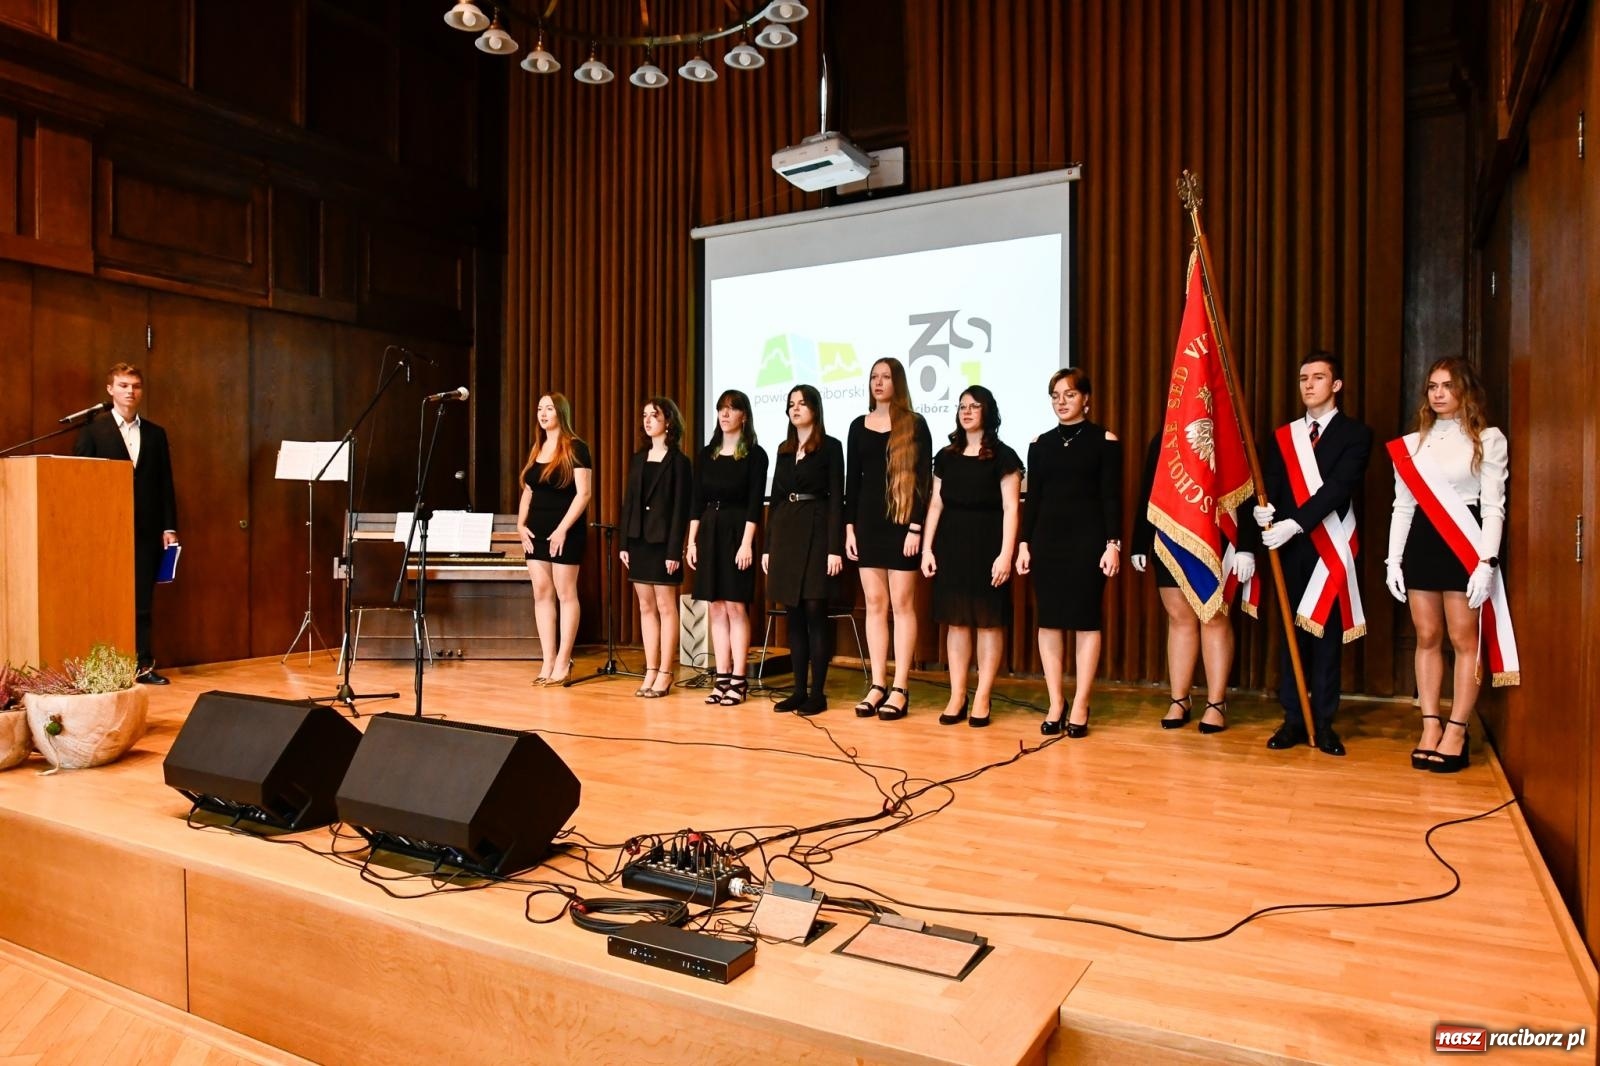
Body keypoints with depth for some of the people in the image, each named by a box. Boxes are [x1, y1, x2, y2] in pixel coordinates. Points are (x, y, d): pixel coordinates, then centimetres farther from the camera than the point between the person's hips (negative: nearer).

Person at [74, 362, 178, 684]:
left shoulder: (156, 434, 12)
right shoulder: (92, 431, 4)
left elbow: (166, 484, 10)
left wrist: (169, 527, 4)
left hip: (147, 531, 2)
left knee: (142, 601, 4)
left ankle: (143, 665, 7)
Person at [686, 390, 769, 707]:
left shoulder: (755, 454, -2)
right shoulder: (707, 454, 12)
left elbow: (755, 503, -8)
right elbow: (697, 501, 12)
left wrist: (747, 542, -17)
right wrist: (692, 541, 5)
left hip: (736, 532, -5)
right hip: (708, 533, 5)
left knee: (736, 607, -4)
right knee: (715, 609, 5)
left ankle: (738, 680, 2)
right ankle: (722, 678, 11)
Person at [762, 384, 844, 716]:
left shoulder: (830, 446, -1)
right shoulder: (784, 449, 16)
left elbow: (836, 499, -7)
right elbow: (775, 498, 15)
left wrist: (835, 548, -15)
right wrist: (768, 546, 10)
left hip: (816, 532, -6)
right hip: (786, 533, 6)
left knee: (815, 614, -5)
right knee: (794, 617, 7)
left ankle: (817, 694, 2)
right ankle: (799, 690, 13)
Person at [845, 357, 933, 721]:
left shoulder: (915, 425, 0)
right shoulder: (859, 426, 12)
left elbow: (922, 479, -6)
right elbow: (852, 479, 11)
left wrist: (916, 527, -14)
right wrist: (849, 526, 4)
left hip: (901, 522, -4)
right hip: (868, 521, 4)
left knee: (902, 604, -1)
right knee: (874, 604, 5)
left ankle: (900, 689, 4)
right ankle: (878, 685, 12)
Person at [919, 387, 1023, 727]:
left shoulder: (1003, 456, 0)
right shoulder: (946, 456, 13)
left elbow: (1011, 509, -6)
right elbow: (936, 504, 13)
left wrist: (1005, 554, -15)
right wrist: (928, 548, 5)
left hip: (986, 545, -4)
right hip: (951, 544, 4)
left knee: (988, 621, 1)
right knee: (956, 620, 6)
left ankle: (982, 699, 8)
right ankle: (956, 697, 12)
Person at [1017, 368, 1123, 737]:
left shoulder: (1105, 441, 1)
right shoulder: (1040, 443, 10)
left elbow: (1112, 496, -3)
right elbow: (1032, 497, 10)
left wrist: (1113, 544, -10)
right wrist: (1024, 544, 4)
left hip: (1088, 538, -3)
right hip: (1047, 538, 3)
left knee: (1086, 619, 0)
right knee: (1049, 619, 4)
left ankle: (1080, 706, 8)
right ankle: (1055, 703, 13)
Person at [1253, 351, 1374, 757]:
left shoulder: (1356, 434, 1)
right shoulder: (1283, 435, 12)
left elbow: (1338, 487, -13)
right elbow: (1271, 486, 3)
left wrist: (1295, 523, -23)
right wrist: (1264, 508, -20)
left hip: (1331, 548, -3)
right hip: (1290, 546, 3)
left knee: (1327, 633, 3)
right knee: (1292, 632, 6)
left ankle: (1323, 723, 11)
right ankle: (1293, 718, 13)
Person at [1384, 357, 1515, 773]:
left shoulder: (1488, 440, 1)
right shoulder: (1411, 443, 12)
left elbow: (1493, 506, -4)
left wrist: (1486, 562, -14)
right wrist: (1393, 560, 5)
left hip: (1464, 544, -4)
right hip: (1420, 541, 4)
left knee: (1464, 638, -2)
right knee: (1427, 637, 6)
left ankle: (1457, 731, 4)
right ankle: (1430, 725, 11)